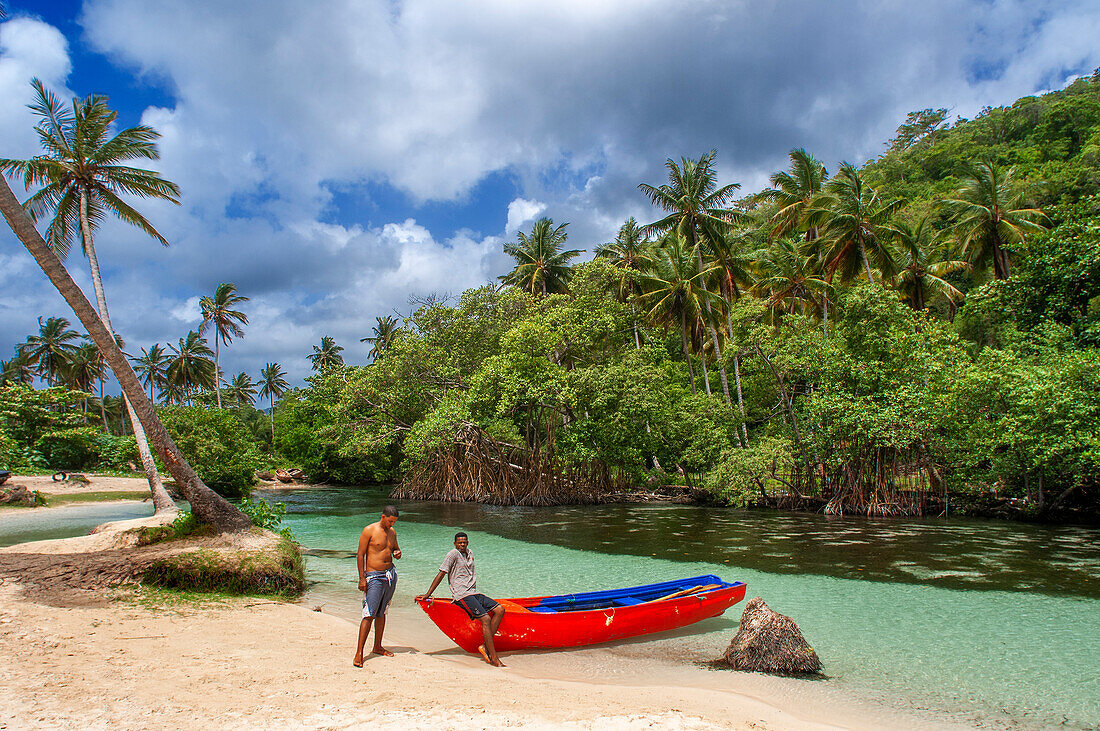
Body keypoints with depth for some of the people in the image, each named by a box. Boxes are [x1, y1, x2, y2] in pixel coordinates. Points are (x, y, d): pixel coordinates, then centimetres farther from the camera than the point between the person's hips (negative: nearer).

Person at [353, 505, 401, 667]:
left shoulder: (392, 532, 10)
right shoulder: (369, 531, -9)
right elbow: (360, 555, -9)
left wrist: (397, 553, -1)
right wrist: (362, 578, -14)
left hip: (390, 574, 6)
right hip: (374, 576, -6)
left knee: (381, 613, 13)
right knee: (369, 615, -11)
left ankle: (377, 647, 24)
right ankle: (359, 653, -7)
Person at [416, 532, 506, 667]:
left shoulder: (470, 553, 19)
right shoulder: (453, 554, -4)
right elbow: (441, 574, -7)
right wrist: (427, 594, -9)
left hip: (473, 593, 8)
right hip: (462, 595, -8)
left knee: (500, 610, -7)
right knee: (486, 619, -23)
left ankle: (486, 646, -8)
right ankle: (493, 658, -21)